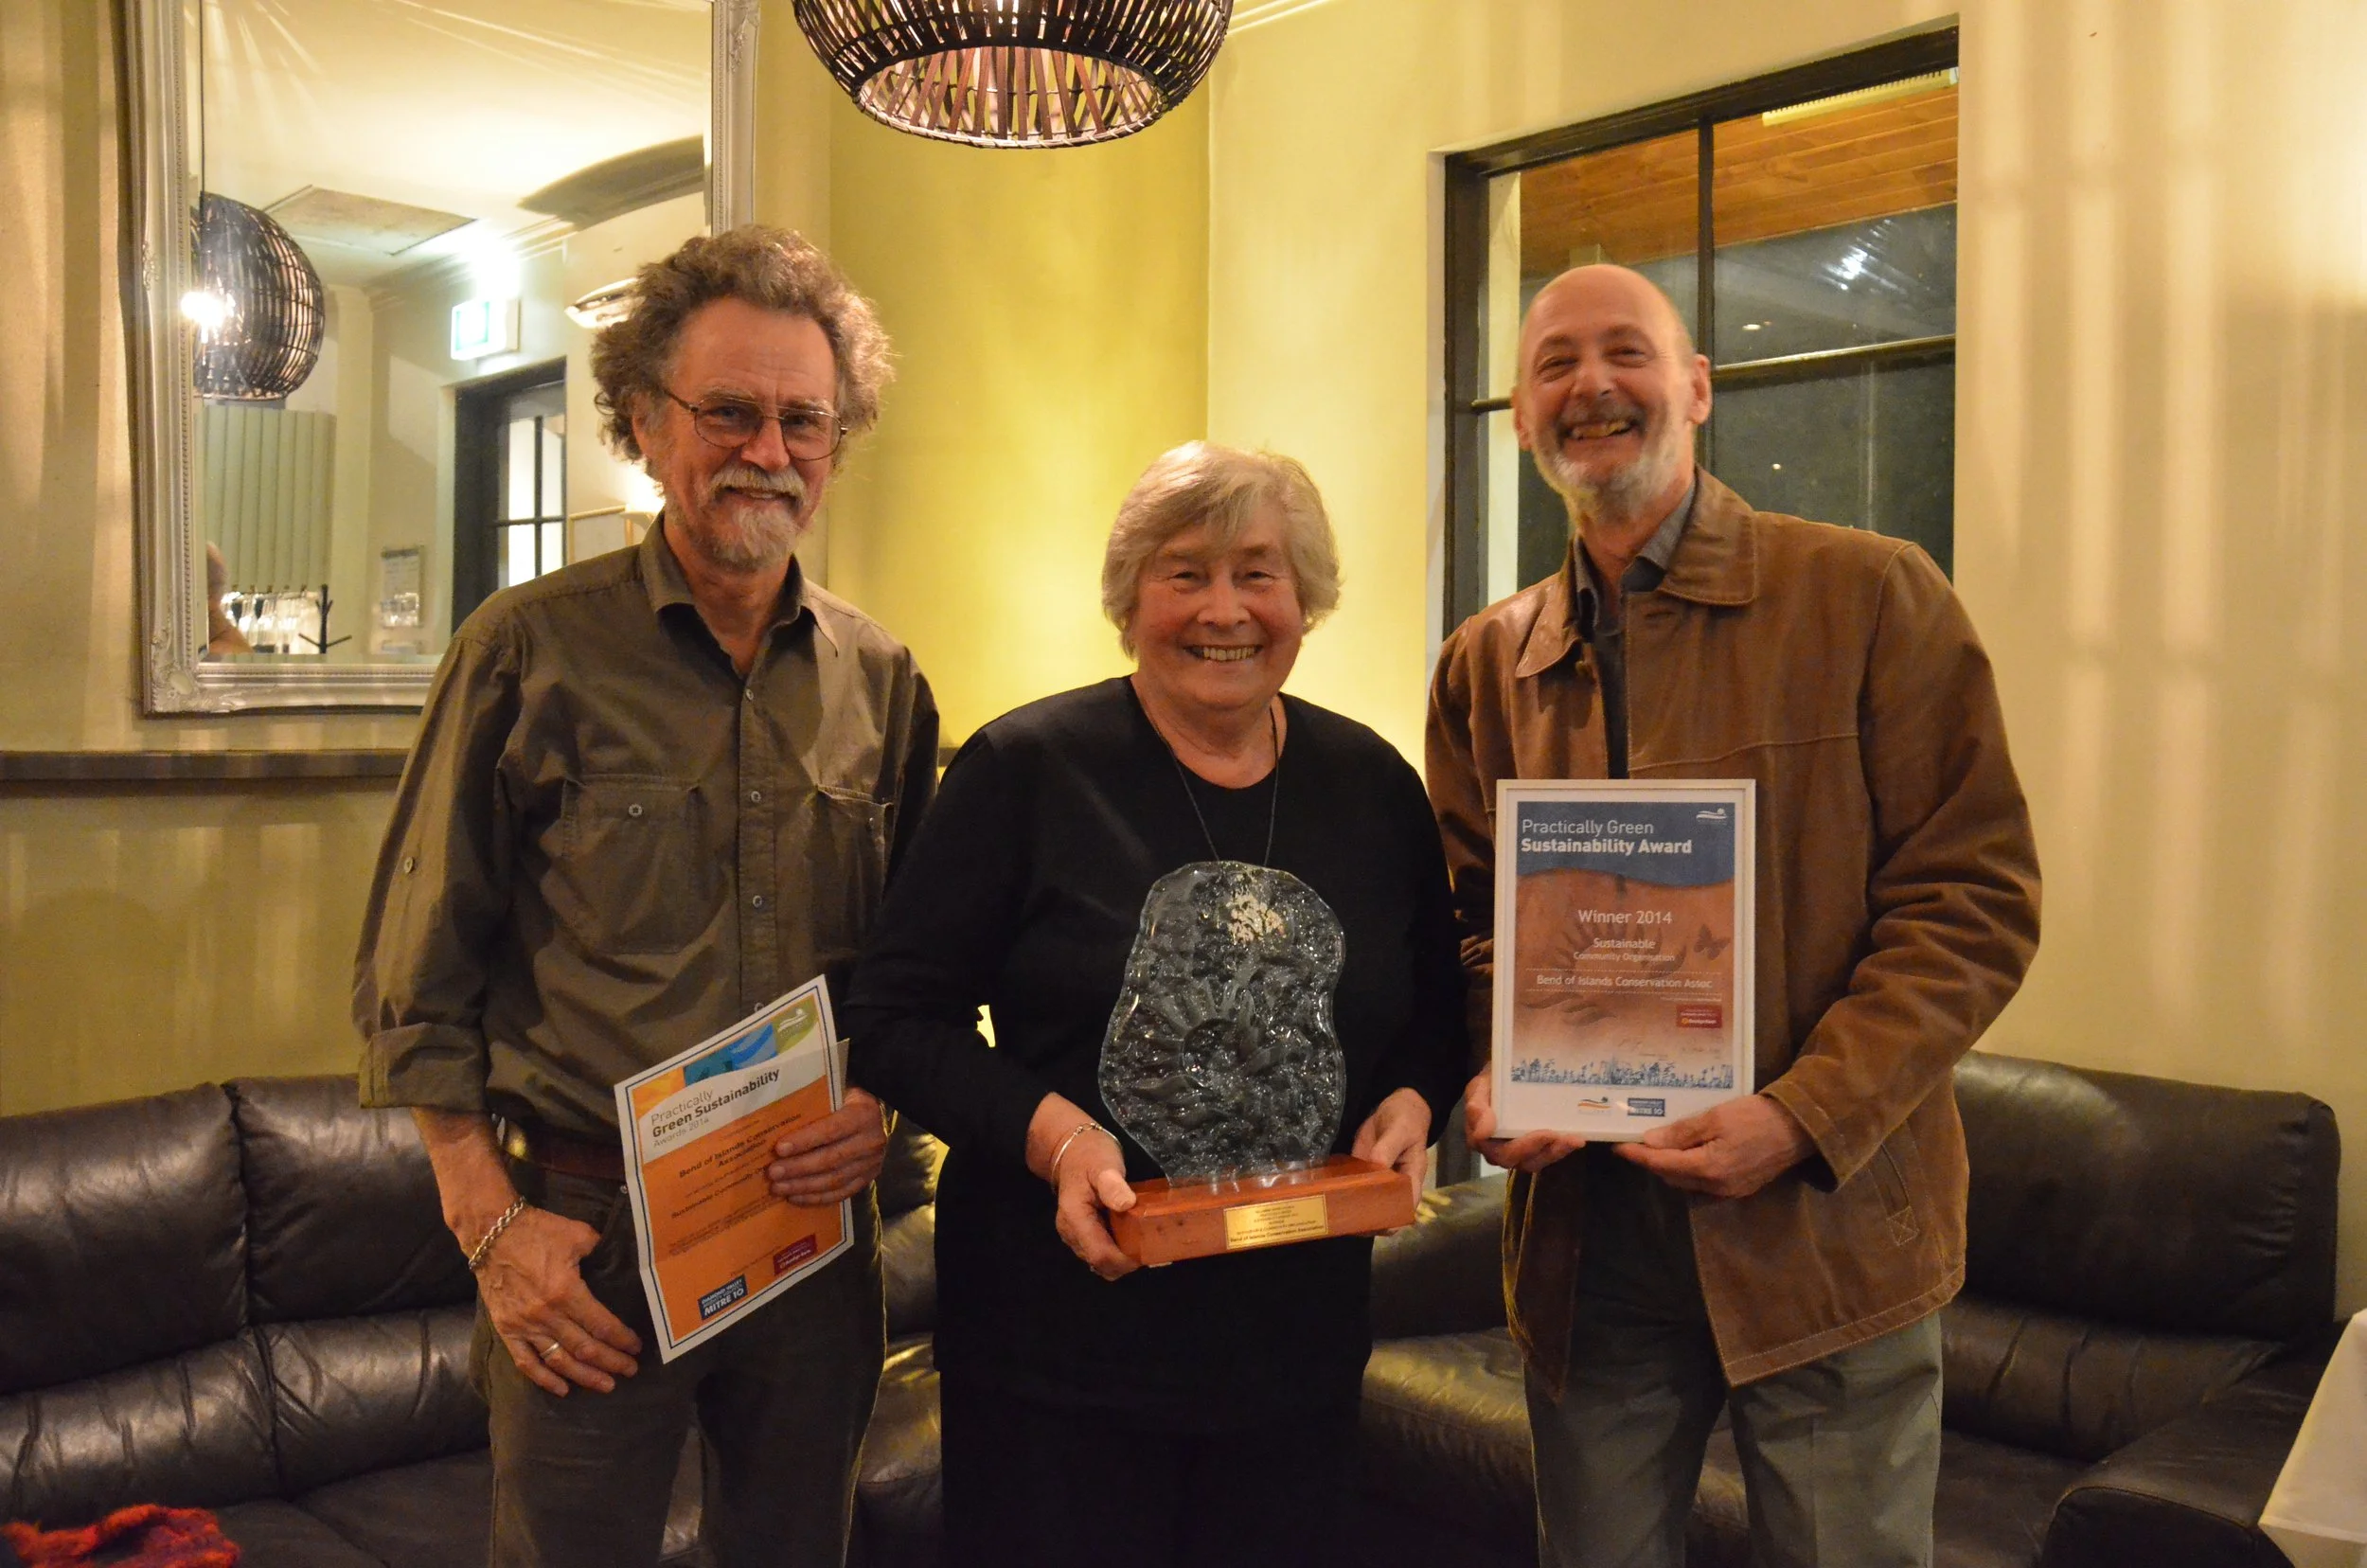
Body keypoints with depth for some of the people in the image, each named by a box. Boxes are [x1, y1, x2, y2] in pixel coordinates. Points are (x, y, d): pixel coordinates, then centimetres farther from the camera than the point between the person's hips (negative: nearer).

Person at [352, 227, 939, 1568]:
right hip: (586, 1238, -3)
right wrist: (492, 1222, -9)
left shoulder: (881, 679, 4)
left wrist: (883, 1102, -5)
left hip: (815, 1232, 4)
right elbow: (418, 979, -4)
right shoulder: (534, 650, -7)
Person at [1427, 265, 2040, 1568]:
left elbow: (1976, 896, -8)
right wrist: (1485, 1080, -6)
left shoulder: (1871, 598, -5)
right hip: (1580, 1237, 4)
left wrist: (1802, 1119, -17)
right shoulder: (1485, 663, 8)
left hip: (1827, 1233, -3)